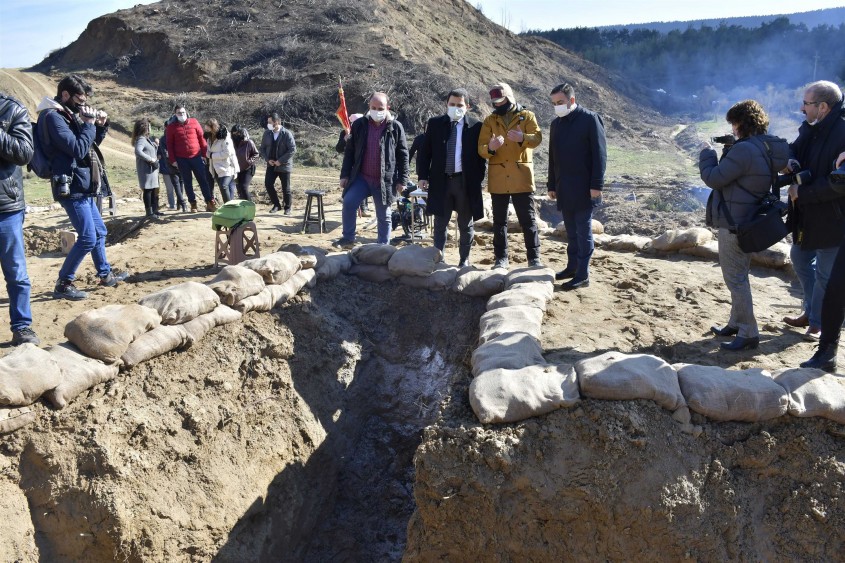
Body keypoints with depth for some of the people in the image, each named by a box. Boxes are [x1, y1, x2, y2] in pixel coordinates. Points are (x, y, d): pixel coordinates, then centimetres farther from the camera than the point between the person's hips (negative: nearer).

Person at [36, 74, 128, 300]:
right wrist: (89, 124, -12)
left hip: (83, 188, 10)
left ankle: (105, 274, 32)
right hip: (72, 188, -10)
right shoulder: (53, 116, -15)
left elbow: (90, 144, 23)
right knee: (88, 238, -11)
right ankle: (63, 284, -2)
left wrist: (101, 126, 7)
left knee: (99, 232, 18)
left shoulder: (68, 114, 13)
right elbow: (78, 149, -23)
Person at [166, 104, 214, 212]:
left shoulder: (194, 122, 4)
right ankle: (193, 204, 13)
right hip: (181, 159, 0)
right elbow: (169, 144, 3)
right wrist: (173, 160, -3)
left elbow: (201, 138, 5)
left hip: (196, 156, 0)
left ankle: (210, 202, 3)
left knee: (203, 180, 0)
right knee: (187, 182, 6)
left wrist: (204, 154, 1)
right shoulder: (171, 127, 2)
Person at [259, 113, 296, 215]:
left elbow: (293, 149, -15)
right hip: (271, 165, 4)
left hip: (284, 165, -4)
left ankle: (287, 207, 20)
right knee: (268, 184, -7)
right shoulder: (267, 133, 3)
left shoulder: (287, 134, -11)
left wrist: (280, 161, -18)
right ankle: (276, 205, 11)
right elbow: (262, 148, 10)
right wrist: (267, 159, -7)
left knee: (285, 188, 2)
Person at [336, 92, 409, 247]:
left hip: (385, 180, -1)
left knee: (383, 216, 7)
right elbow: (349, 151, 6)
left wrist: (402, 179, -4)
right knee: (348, 202, -17)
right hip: (361, 177, 1)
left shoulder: (395, 127, -2)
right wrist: (345, 175, 1)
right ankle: (348, 238, -1)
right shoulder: (359, 125, 3)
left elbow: (403, 155, 0)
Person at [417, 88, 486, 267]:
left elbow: (482, 155, 1)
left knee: (465, 225, 9)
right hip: (440, 180, 2)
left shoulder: (476, 126, -1)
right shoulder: (434, 124, 5)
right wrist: (423, 176, -2)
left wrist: (479, 179, -7)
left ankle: (464, 260, 20)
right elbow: (424, 151, 7)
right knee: (440, 224, 7)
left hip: (466, 182, -1)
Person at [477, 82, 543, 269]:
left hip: (521, 177, -2)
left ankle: (534, 258, 8)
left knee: (528, 219, 1)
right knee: (499, 220, 7)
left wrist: (522, 138, -32)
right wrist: (490, 148, -23)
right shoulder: (489, 120, 9)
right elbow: (481, 148, 1)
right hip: (498, 178, 2)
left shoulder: (526, 116, 4)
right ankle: (501, 258, 15)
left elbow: (537, 138, -11)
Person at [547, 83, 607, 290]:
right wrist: (552, 185, 15)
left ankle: (583, 274, 1)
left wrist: (596, 185, -15)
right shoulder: (556, 123, 12)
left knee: (583, 231, -2)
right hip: (563, 188, 6)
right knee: (571, 230, 12)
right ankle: (572, 267, 22)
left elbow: (600, 154, -10)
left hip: (583, 188, -6)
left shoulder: (590, 119, -7)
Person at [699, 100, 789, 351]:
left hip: (734, 224, -10)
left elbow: (714, 178, -18)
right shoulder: (768, 148, 7)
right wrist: (729, 150, 5)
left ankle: (748, 334, 4)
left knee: (735, 279, -2)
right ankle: (736, 323, 33)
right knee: (739, 276, 20)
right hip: (750, 222, 10)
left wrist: (706, 154, -3)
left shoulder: (744, 150, -24)